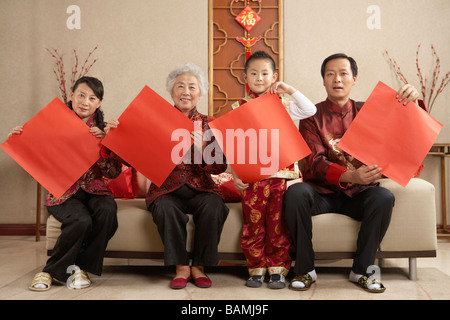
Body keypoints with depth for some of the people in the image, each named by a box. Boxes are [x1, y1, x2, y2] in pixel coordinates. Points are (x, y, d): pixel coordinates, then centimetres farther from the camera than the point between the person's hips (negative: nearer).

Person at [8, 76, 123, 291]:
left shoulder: (104, 131, 6)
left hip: (93, 188, 2)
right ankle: (54, 269, -6)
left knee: (107, 211, -32)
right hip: (62, 192, -2)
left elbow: (113, 173, -1)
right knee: (82, 220, -32)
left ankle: (81, 267, -10)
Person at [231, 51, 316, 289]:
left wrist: (291, 90, -7)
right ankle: (256, 269, 18)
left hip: (281, 174, 0)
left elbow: (310, 111, -3)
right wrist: (234, 173, -3)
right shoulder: (239, 107, 7)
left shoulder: (282, 103, 8)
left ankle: (277, 270, 17)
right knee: (252, 225, 5)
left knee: (278, 225, 6)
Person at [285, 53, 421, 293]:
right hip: (322, 191, -1)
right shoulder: (312, 116, 1)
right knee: (295, 193, -31)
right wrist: (350, 176, -33)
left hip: (357, 193, 2)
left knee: (384, 197, -29)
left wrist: (411, 102, -19)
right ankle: (305, 270, -16)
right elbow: (315, 163, -13)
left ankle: (362, 270, -13)